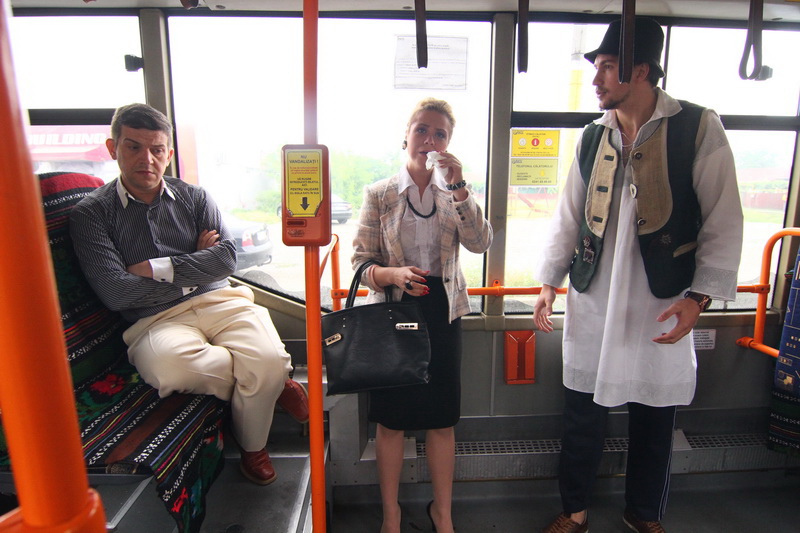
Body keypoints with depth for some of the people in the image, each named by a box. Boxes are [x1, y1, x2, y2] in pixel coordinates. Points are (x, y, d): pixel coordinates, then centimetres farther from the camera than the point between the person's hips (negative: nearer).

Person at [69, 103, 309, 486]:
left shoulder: (194, 197, 15)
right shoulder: (91, 214, 7)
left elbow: (227, 258, 1)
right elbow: (115, 293, -6)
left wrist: (157, 268, -5)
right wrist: (194, 269, -1)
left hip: (218, 302, 2)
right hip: (155, 319, -2)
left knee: (270, 360, -27)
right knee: (171, 367, -38)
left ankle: (252, 446, 6)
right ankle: (270, 383, -6)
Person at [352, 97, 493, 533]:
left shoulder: (454, 194, 4)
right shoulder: (379, 194, -1)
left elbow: (480, 243, -11)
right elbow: (361, 260, -3)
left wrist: (458, 188, -19)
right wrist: (391, 275, -22)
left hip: (442, 312, 2)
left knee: (442, 419, 11)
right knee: (391, 419, 9)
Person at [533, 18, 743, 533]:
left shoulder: (698, 127, -4)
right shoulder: (593, 137, 6)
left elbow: (724, 221, -4)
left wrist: (699, 296, -11)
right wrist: (549, 282, 4)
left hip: (663, 306, -2)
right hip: (592, 302, 3)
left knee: (655, 418, 14)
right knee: (584, 414, 11)